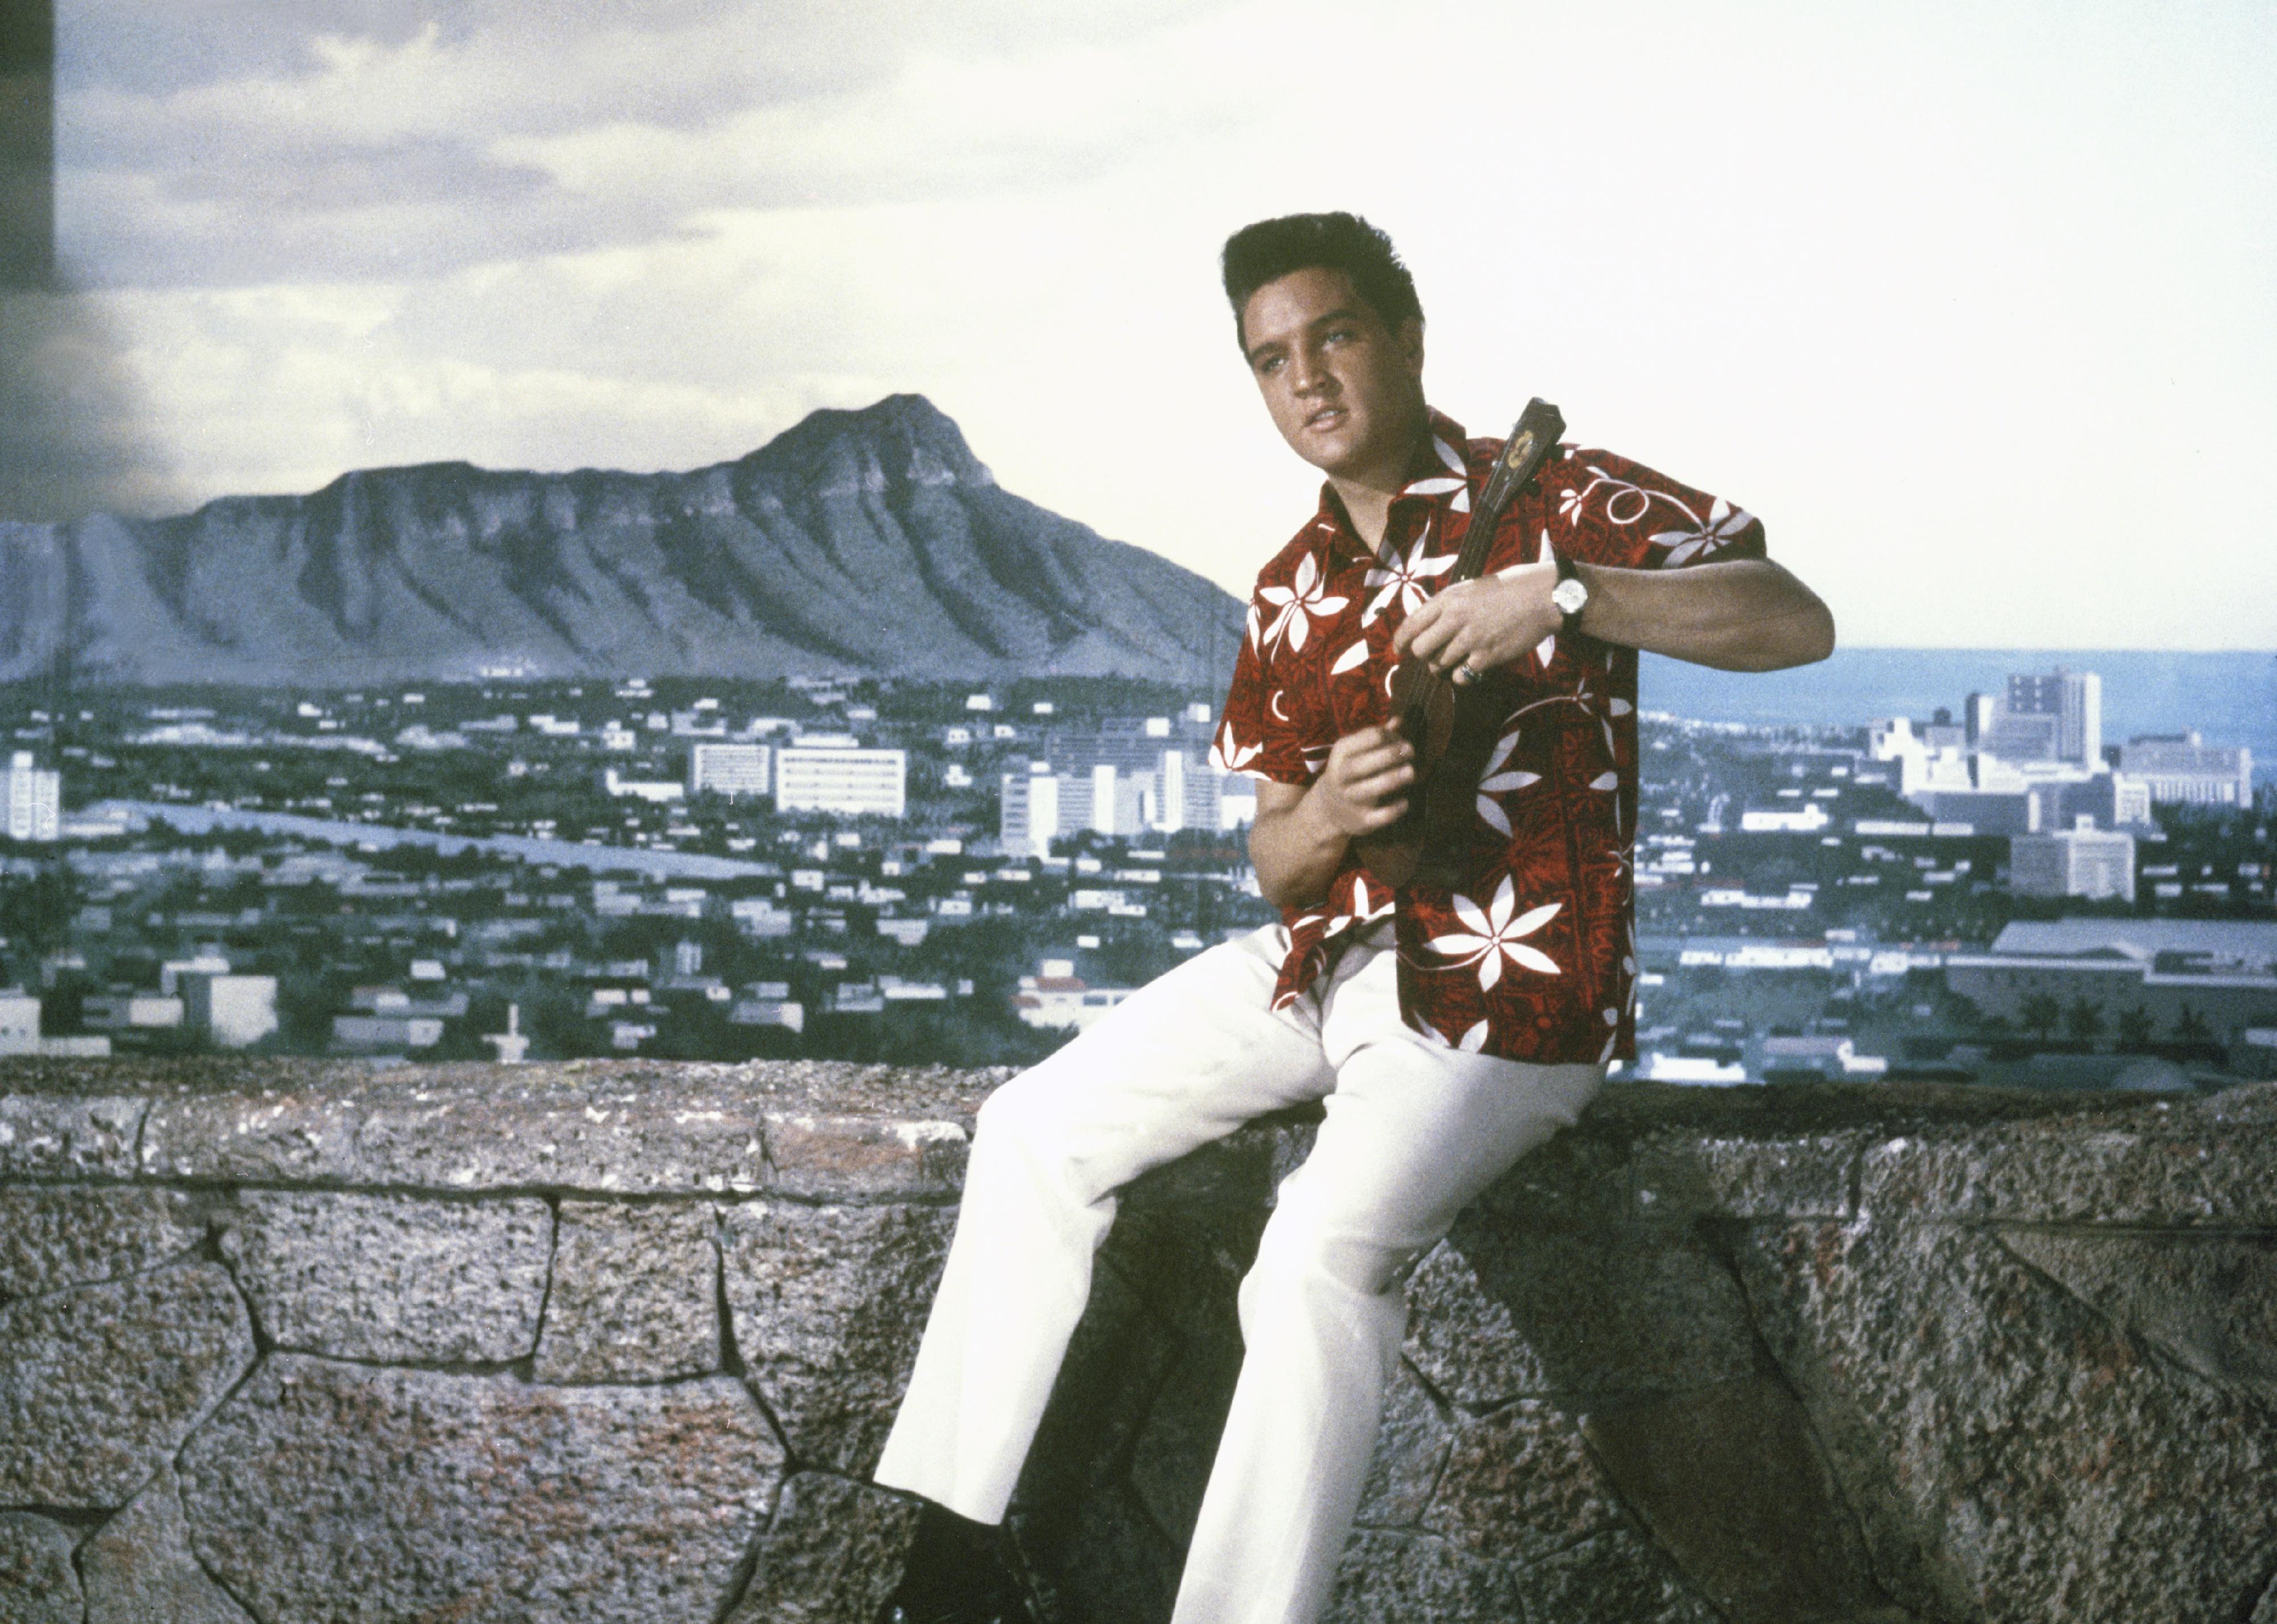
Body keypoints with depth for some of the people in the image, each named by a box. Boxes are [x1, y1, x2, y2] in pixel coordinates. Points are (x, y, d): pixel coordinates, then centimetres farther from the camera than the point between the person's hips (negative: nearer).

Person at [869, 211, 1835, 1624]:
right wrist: (1320, 822, -12)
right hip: (1327, 961, 7)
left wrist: (1560, 594, -31)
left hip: (1507, 998, -7)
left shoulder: (1553, 502, -7)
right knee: (1037, 1132, 0)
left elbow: (1799, 625, -19)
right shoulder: (1294, 591, 12)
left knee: (1329, 1246, -32)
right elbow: (1274, 864, 13)